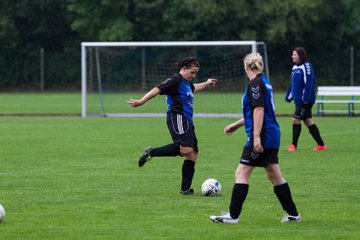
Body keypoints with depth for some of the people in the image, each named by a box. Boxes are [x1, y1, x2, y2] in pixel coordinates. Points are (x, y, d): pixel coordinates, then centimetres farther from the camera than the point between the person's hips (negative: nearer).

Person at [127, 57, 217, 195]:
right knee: (187, 149, -28)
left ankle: (185, 188, 3)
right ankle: (151, 153, -18)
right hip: (178, 118, -10)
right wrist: (141, 102, -26)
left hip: (186, 121, 10)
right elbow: (157, 90, -17)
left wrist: (206, 84, 57)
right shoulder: (175, 80, -7)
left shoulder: (186, 83, 21)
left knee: (193, 154, 3)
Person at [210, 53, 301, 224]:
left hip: (262, 138, -9)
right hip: (272, 136, 9)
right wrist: (237, 125, 30)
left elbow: (259, 110, -21)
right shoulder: (264, 82, 16)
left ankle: (233, 215, -6)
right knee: (275, 176, 13)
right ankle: (293, 214, 14)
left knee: (241, 173, -5)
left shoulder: (255, 84, -12)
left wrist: (256, 136, -25)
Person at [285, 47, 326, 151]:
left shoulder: (306, 66, -13)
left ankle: (294, 145, 1)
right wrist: (288, 97, 18)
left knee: (296, 119, -8)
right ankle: (321, 145, 14)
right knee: (308, 121, 9)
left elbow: (308, 84, -19)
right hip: (298, 100, 9)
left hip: (305, 101, -9)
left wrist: (305, 99, -23)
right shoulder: (295, 67, 14)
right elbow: (293, 84, 22)